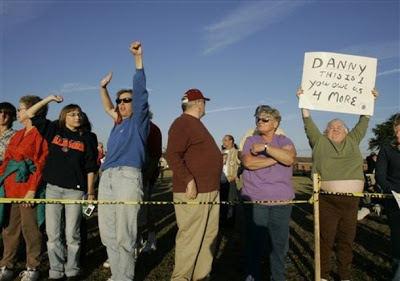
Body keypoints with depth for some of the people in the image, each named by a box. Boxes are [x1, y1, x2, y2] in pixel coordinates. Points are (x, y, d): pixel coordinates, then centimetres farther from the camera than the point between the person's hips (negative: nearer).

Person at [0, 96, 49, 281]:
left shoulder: (40, 134, -7)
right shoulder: (17, 135, 18)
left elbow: (41, 164, -13)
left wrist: (32, 190, -18)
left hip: (27, 187, -7)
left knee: (29, 228, 0)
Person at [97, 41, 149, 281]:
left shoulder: (138, 120, 7)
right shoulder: (118, 123, 25)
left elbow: (141, 92, -2)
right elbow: (108, 108, 42)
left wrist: (138, 58, -7)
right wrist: (103, 87, 30)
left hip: (128, 177, -7)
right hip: (107, 178, 7)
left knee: (124, 235, -6)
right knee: (107, 233, 8)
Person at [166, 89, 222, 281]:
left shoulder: (197, 124, 20)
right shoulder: (182, 123, -11)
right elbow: (172, 155, -21)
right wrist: (189, 180, -27)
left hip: (210, 191, 10)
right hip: (193, 192, -10)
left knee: (208, 238, 14)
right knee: (190, 240, -3)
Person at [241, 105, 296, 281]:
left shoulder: (284, 141, 8)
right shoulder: (251, 141, 6)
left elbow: (290, 159, -13)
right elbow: (248, 162, -13)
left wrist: (265, 147, -14)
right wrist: (277, 158, -10)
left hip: (281, 201, 1)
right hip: (255, 201, -1)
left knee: (280, 243, 8)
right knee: (255, 242, 5)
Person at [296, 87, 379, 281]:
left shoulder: (353, 141, 14)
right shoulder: (319, 142, 7)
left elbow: (364, 122, 15)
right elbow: (308, 122, 1)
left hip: (351, 201, 3)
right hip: (327, 201, -3)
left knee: (347, 240, 12)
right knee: (325, 240, 5)